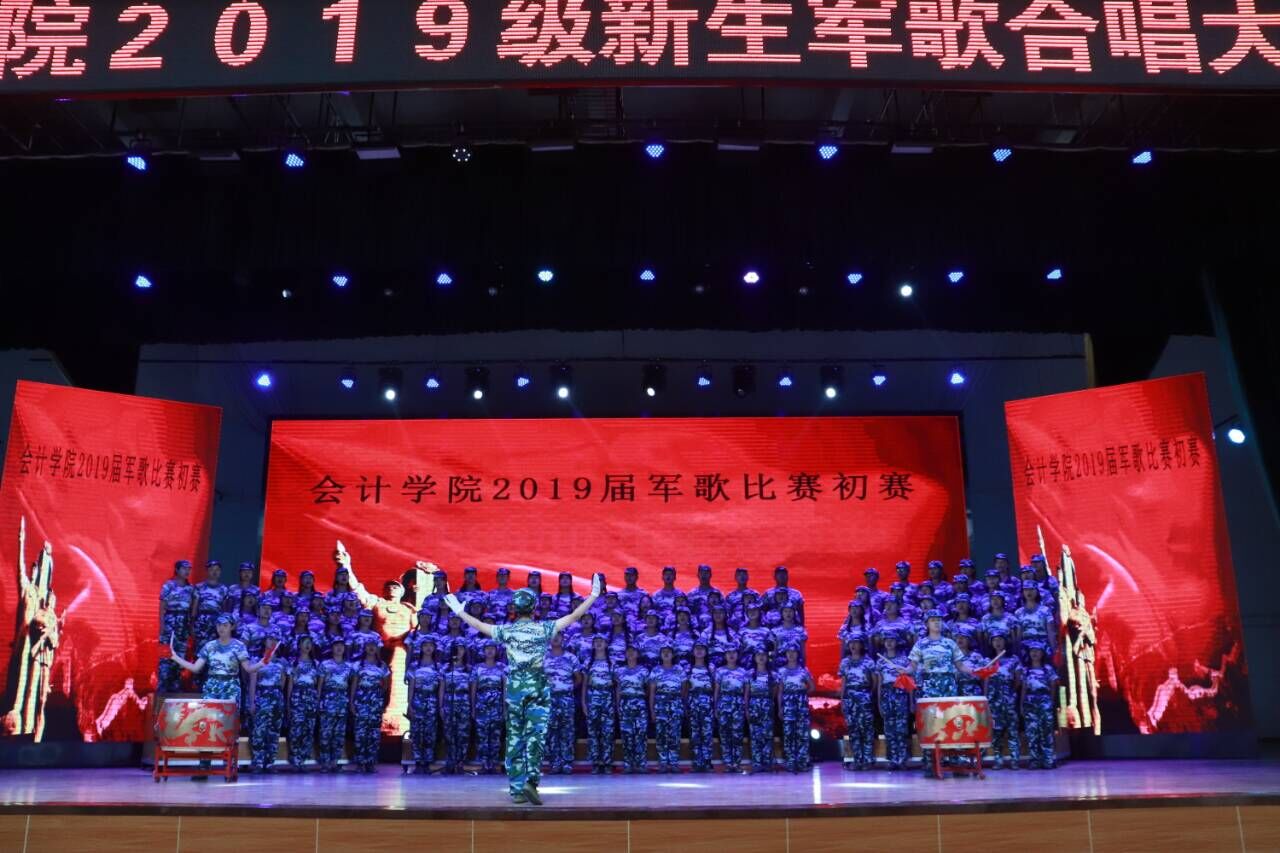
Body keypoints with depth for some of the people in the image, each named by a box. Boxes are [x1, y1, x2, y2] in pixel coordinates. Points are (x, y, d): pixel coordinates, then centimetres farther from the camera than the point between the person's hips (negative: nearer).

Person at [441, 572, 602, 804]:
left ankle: (517, 788, 9)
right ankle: (530, 781, -18)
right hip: (538, 688, -2)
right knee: (535, 736, -2)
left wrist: (458, 611, 26)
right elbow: (573, 617, -4)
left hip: (514, 687, 2)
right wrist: (593, 596, 1)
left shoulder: (507, 631, 1)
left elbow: (480, 625, 12)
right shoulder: (543, 628, -4)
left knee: (514, 738, 8)